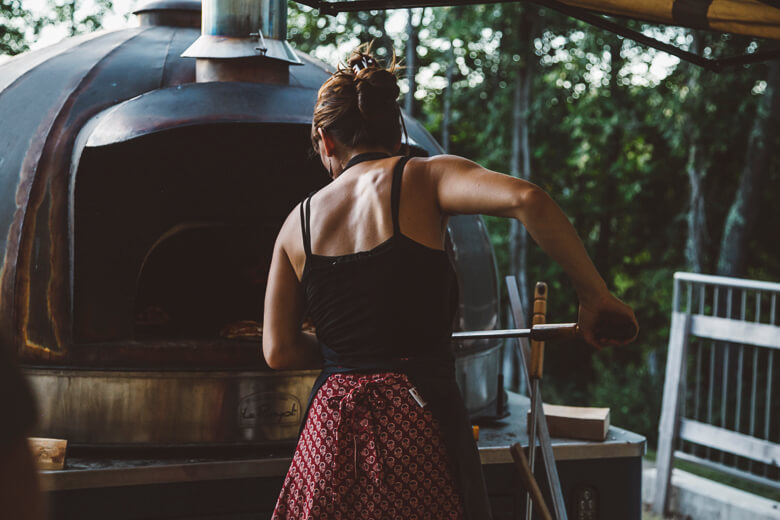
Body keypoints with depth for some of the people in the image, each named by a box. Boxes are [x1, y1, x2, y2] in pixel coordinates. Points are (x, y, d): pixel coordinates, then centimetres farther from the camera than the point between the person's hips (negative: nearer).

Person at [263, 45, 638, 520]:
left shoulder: (299, 221, 10)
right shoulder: (424, 178, -1)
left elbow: (279, 351, 10)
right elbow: (526, 200, -19)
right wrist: (595, 294, -11)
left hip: (331, 428, 4)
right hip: (416, 421, -4)